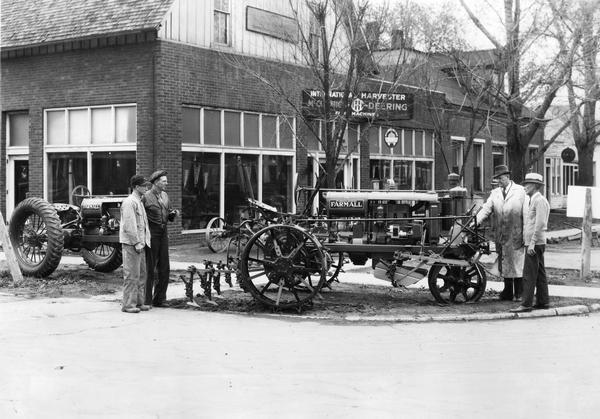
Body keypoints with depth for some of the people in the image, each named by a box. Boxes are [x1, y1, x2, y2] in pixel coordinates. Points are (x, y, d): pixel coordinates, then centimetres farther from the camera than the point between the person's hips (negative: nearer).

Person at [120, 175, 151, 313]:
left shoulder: (139, 202, 19)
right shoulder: (129, 202, -13)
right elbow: (129, 225, -19)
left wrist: (144, 242, 17)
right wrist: (136, 243, -20)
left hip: (140, 244, 10)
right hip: (131, 244, -10)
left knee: (141, 274, 13)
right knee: (132, 275, -7)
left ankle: (139, 302, 20)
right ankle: (128, 305, -3)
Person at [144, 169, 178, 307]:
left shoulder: (165, 196, 13)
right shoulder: (146, 197, -9)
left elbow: (170, 217, 19)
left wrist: (173, 214, -3)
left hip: (163, 234, 7)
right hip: (151, 235, -7)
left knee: (164, 269, 8)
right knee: (149, 269, -1)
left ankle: (159, 299, 17)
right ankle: (146, 301, 7)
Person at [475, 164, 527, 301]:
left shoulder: (520, 191, 1)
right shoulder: (495, 193, 13)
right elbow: (486, 209, 5)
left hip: (516, 235, -4)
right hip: (501, 236, 4)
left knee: (517, 263, -3)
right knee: (504, 263, 9)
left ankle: (519, 294, 3)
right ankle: (508, 293, 17)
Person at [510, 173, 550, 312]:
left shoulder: (540, 200, -13)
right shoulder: (531, 200, 18)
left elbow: (540, 223, -20)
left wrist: (532, 243, -22)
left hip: (535, 243, -10)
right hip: (532, 243, 10)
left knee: (529, 274, -10)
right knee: (539, 273, 12)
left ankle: (526, 304, -10)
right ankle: (543, 301, 17)